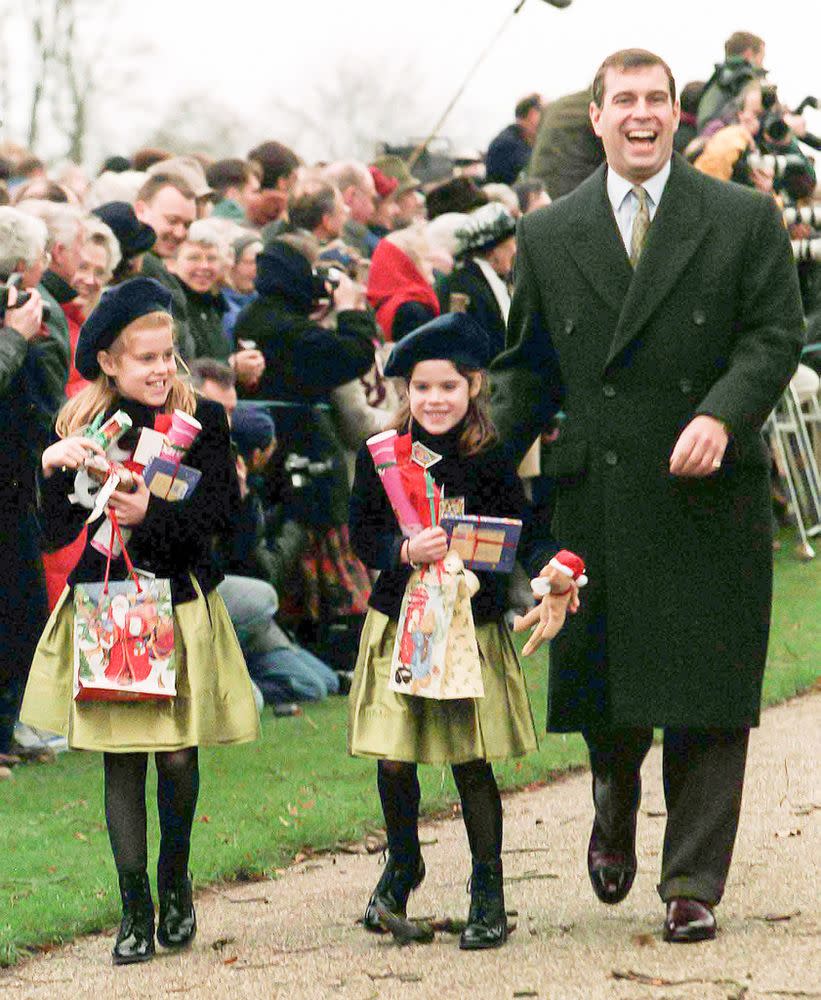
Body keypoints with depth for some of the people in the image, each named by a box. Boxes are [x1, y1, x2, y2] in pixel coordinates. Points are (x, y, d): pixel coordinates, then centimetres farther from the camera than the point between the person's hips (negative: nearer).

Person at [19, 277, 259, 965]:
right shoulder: (83, 426, 2)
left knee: (178, 754, 0)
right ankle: (136, 908, 9)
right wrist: (54, 469, -18)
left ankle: (175, 881, 25)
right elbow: (57, 532, -1)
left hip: (182, 605, -1)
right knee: (121, 759, 2)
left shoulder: (201, 419, 0)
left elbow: (222, 511, -9)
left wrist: (151, 516, -22)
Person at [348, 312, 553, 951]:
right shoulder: (381, 454, 0)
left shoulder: (491, 460, -2)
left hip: (473, 627, -1)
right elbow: (362, 533, -1)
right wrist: (405, 552, -20)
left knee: (472, 761, 0)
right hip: (398, 624, 1)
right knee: (393, 760, 1)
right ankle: (402, 866, 28)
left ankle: (488, 889, 14)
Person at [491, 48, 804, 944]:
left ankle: (691, 886, 5)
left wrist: (721, 415, -20)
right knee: (602, 685, 6)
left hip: (709, 496, -2)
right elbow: (527, 365, 13)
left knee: (706, 699, -2)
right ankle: (615, 820, 37)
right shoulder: (548, 236, 10)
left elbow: (775, 336, -3)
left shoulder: (745, 220, 4)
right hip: (595, 495, 2)